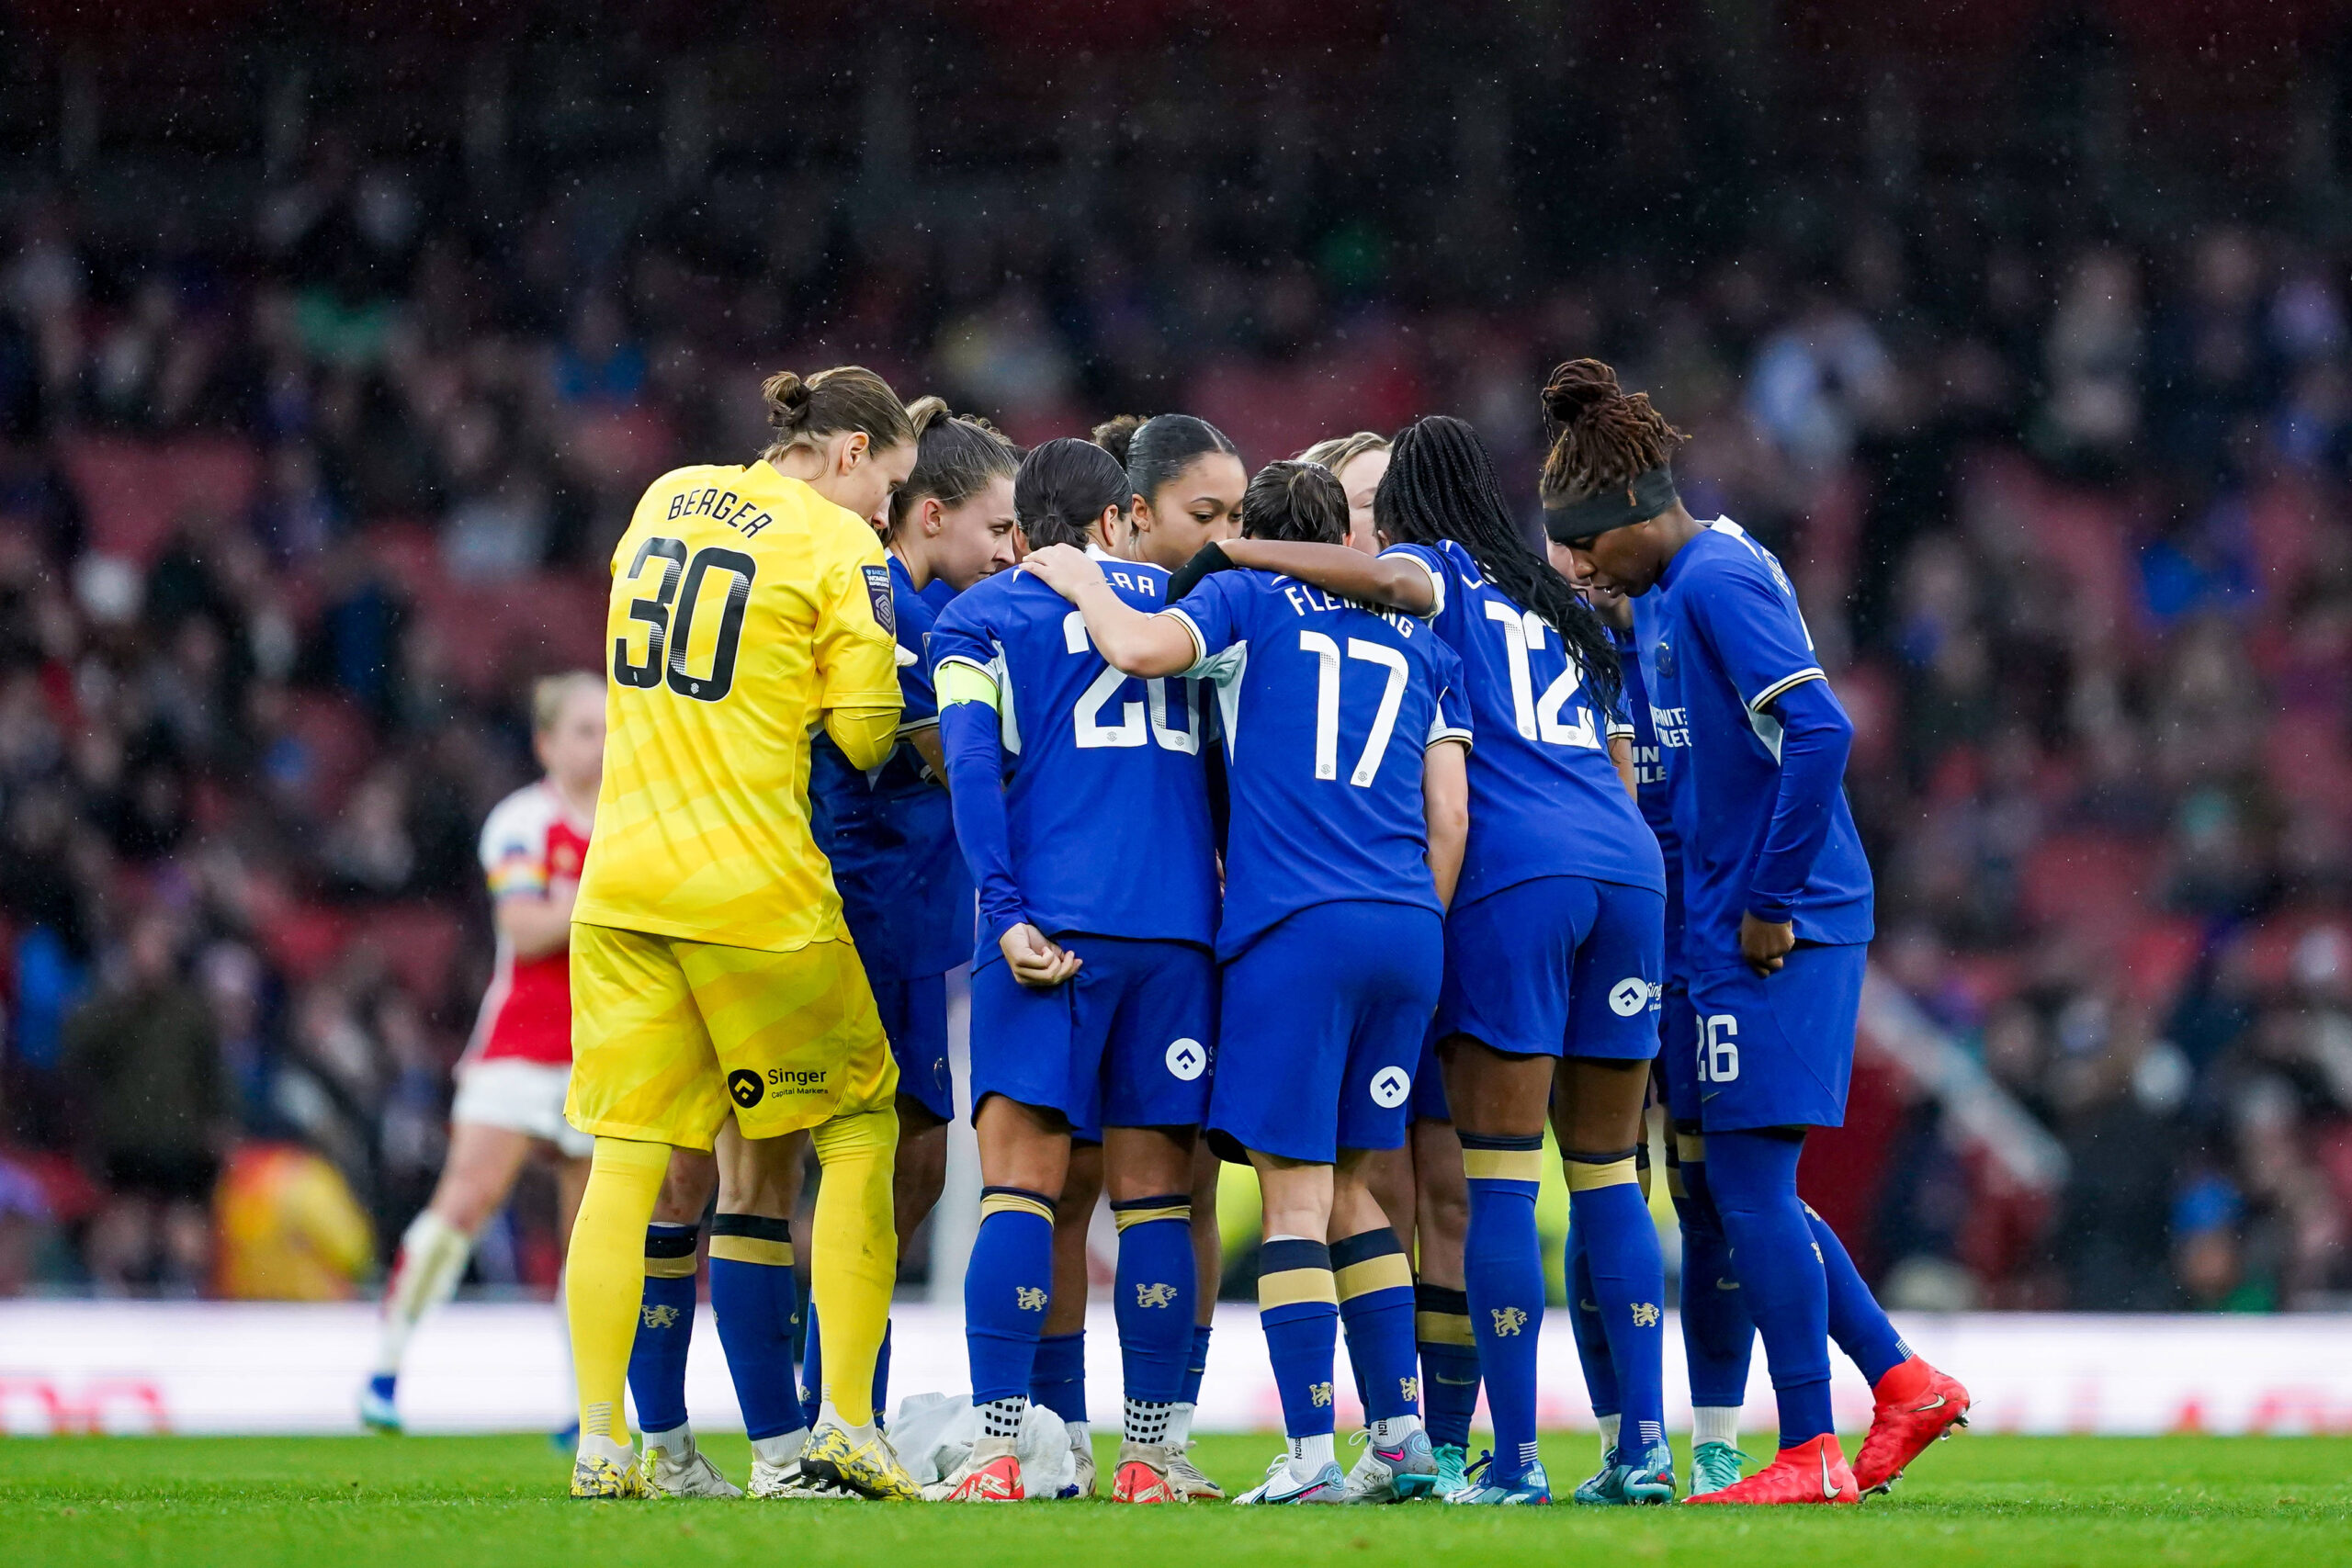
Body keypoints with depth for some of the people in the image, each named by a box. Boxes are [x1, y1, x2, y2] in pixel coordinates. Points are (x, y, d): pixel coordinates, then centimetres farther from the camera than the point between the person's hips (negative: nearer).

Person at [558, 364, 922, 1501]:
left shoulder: (667, 500, 13)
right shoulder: (838, 544, -6)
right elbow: (866, 733, -8)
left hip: (621, 883, 5)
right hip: (757, 891, -5)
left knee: (626, 1159, 5)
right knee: (859, 1128, 9)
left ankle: (599, 1441, -1)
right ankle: (844, 1421, 2)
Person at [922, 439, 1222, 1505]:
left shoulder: (979, 618, 8)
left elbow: (973, 763, -6)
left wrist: (1008, 911, -11)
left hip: (1054, 924, -3)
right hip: (1178, 925, 3)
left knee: (1020, 1184, -6)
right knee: (1155, 1193, 5)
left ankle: (997, 1455, -15)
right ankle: (1147, 1458, 4)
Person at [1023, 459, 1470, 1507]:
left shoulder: (1246, 600, 7)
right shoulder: (1420, 640, 20)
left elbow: (1141, 647, -13)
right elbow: (1449, 820, 14)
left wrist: (1081, 582, 6)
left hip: (1294, 926, -5)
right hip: (1407, 930, 5)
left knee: (1294, 1189, -4)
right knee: (1351, 1181, 17)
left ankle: (1311, 1454, -9)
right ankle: (1399, 1426, 16)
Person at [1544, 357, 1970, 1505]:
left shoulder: (1718, 583, -14)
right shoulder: (1658, 599, 16)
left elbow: (1818, 734, -23)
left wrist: (1768, 903, -18)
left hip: (1778, 930, -10)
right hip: (1719, 928, 10)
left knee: (1749, 1183, -7)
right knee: (1740, 1187, 12)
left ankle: (1808, 1453, -2)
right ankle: (1904, 1385, 18)